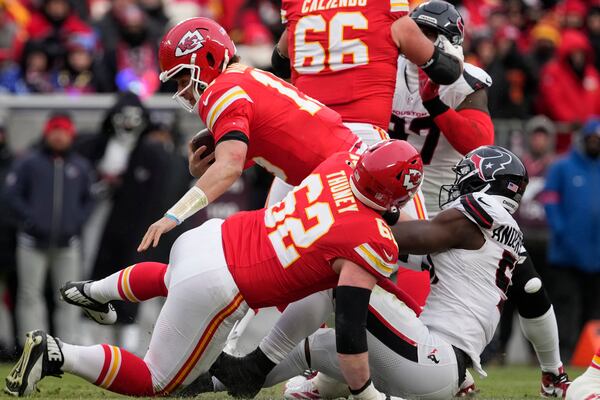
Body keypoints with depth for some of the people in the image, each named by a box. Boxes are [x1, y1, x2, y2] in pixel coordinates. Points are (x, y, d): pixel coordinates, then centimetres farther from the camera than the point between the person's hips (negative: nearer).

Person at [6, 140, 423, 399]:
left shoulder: (343, 161, -2)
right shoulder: (369, 245, -20)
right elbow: (350, 335, -18)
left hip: (208, 236, 8)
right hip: (214, 290, -8)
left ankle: (91, 291, 59)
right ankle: (56, 354, -8)